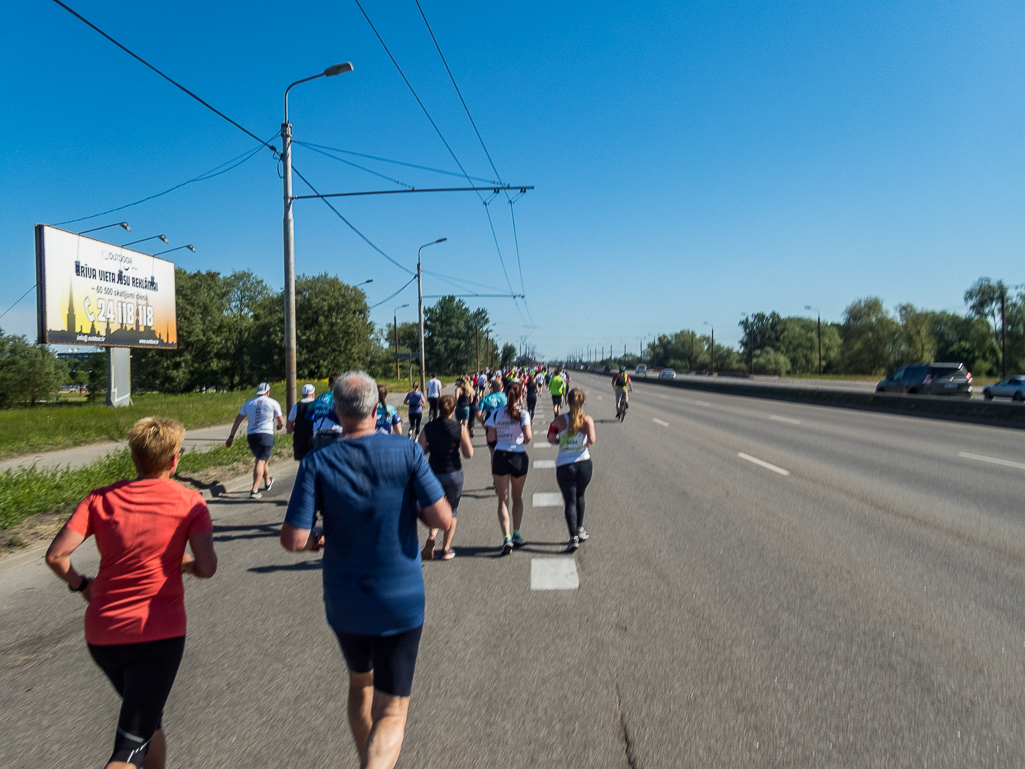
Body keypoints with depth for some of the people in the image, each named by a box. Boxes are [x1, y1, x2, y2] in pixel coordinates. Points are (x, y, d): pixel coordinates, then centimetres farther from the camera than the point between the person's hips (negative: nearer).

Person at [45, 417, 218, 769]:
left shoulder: (101, 498, 1)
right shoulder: (189, 502, -7)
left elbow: (56, 556, -7)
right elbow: (206, 568, -13)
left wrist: (80, 584, 12)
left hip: (101, 634, 5)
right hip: (159, 634, -4)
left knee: (148, 717, 27)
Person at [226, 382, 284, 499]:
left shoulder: (248, 403, 14)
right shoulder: (273, 403, 3)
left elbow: (238, 421, 9)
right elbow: (281, 422, 3)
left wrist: (231, 436, 12)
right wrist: (278, 426, 27)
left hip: (251, 435, 5)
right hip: (266, 434, -5)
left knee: (261, 459, 22)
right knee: (261, 461, -8)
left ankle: (268, 482, 40)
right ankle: (254, 490, -19)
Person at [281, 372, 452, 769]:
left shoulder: (317, 463, -11)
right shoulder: (407, 452, -14)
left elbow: (292, 539, -15)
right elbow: (442, 518, -16)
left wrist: (316, 539, 7)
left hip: (344, 602, 2)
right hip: (401, 601, -2)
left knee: (360, 683, 29)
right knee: (390, 713, 9)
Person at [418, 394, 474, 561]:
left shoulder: (428, 428, -5)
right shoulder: (459, 428, -10)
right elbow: (469, 454, -9)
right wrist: (466, 438, 7)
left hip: (433, 472, 2)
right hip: (453, 473, -2)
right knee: (452, 511, 16)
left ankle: (431, 537, -6)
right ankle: (446, 549, 19)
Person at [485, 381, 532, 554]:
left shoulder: (496, 413, 1)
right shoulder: (523, 413, -6)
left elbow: (491, 438, -1)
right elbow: (527, 437, -15)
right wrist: (525, 441, 7)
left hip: (500, 457, 1)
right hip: (519, 457, 0)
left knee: (503, 500, 5)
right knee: (518, 497, 20)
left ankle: (506, 538, -7)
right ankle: (516, 534, 23)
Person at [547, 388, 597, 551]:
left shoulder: (560, 419, -4)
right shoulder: (587, 420, -6)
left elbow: (551, 439, 0)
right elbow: (591, 440, -18)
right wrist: (587, 443, 4)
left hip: (564, 466, -1)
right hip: (584, 463, 1)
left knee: (570, 501, 3)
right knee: (579, 497, 24)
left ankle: (573, 537, -7)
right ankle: (579, 529, 32)